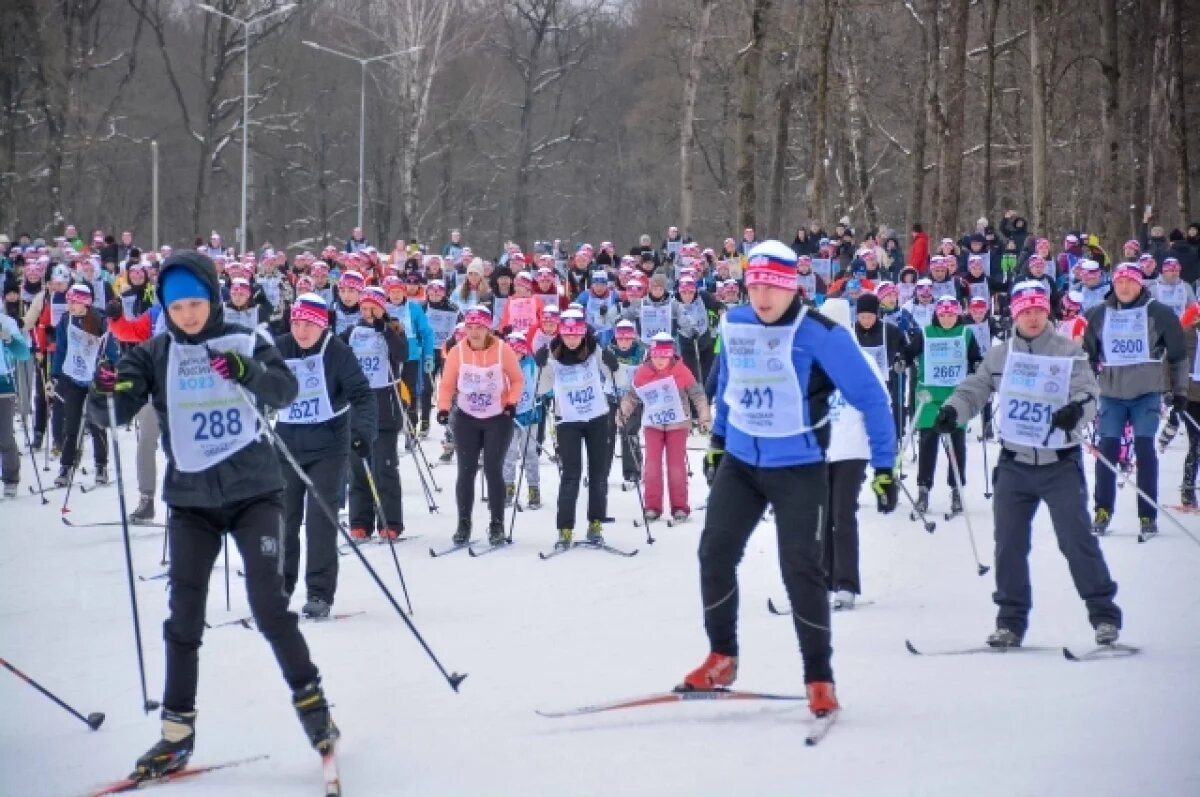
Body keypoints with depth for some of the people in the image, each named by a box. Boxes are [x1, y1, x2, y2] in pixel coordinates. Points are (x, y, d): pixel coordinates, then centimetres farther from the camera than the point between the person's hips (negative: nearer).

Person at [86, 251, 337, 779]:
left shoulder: (245, 343, -1)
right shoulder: (155, 355, 2)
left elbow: (285, 391, -15)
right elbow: (114, 413, -7)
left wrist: (247, 372, -35)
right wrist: (105, 393, -30)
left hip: (254, 491, -2)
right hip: (190, 498, 2)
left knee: (268, 603, -9)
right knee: (184, 613, 3)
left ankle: (311, 701, 7)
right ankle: (177, 731, 10)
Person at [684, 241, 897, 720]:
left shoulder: (818, 334, -17)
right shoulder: (734, 326, 0)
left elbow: (870, 397, -13)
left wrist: (884, 467, -14)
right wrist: (717, 439, 25)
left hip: (797, 467, -5)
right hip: (739, 461, 5)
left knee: (800, 568, -9)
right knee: (715, 553, 2)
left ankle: (819, 678, 3)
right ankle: (721, 658, 19)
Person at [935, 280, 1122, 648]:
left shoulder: (1069, 352, -1)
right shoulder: (999, 355, 8)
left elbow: (1088, 392, -9)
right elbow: (974, 390, 11)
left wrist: (1077, 409, -32)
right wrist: (952, 410, -9)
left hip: (1061, 464, -3)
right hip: (1014, 464, 3)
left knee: (1077, 539, -7)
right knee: (1009, 543, 4)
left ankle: (1104, 614, 2)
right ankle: (1011, 620, 14)